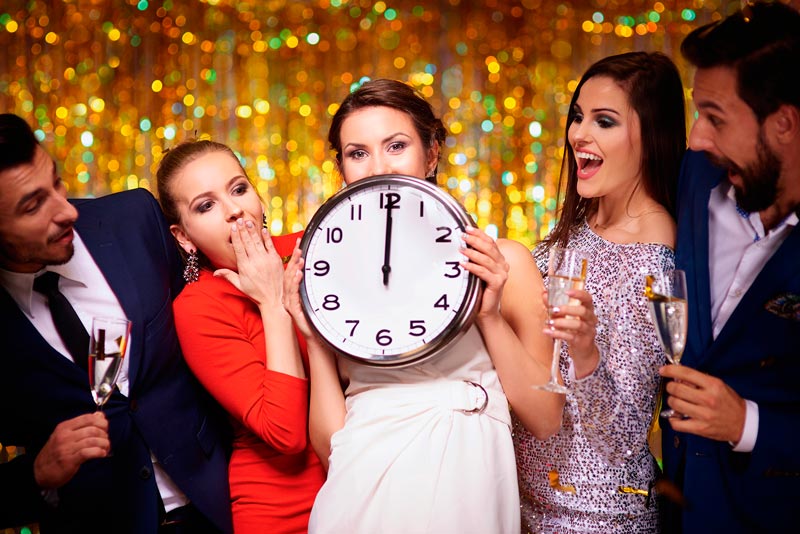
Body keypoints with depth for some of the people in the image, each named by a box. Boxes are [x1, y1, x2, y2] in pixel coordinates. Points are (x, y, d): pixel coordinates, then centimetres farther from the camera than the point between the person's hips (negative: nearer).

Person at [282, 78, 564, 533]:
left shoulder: (503, 262, -2)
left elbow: (546, 419, -4)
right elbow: (330, 443, 3)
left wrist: (491, 315, -13)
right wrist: (315, 337, -8)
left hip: (461, 495, -2)